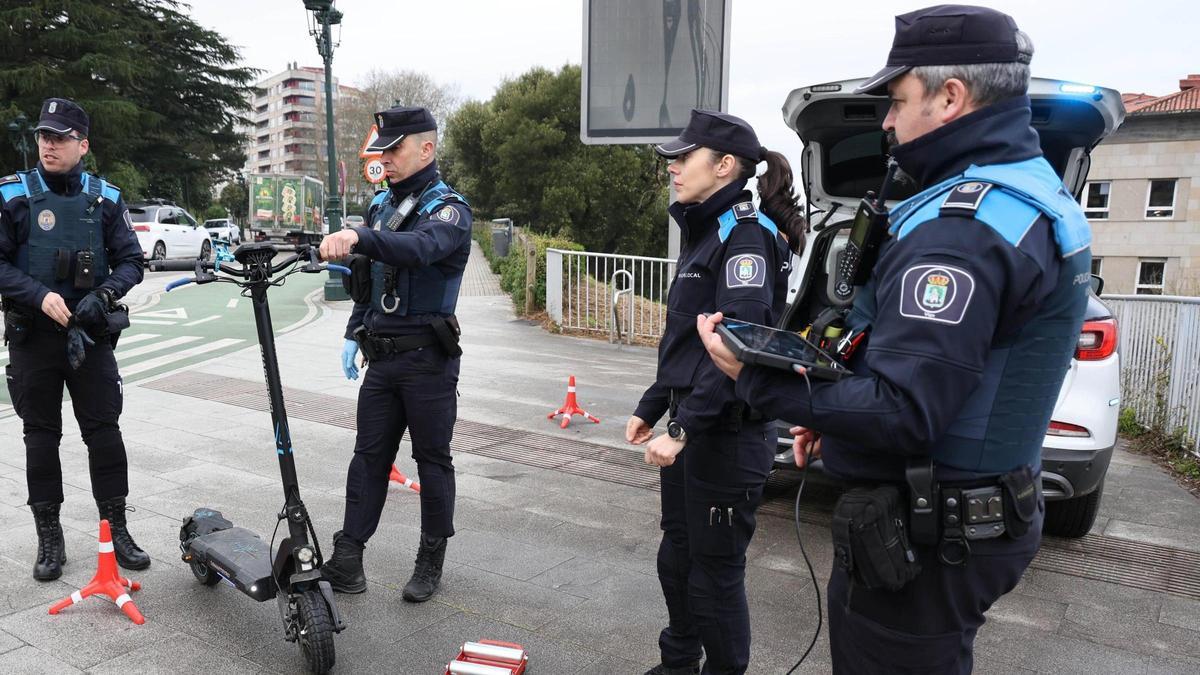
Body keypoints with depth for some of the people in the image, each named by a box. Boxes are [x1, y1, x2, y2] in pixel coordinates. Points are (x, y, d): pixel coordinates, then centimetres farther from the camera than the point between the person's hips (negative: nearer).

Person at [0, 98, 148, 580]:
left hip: (91, 333, 1)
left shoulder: (106, 198, 3)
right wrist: (40, 296, -19)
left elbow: (131, 261, 3)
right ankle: (49, 538, 20)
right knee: (41, 435, 8)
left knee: (104, 430, 2)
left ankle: (116, 530, 14)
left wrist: (104, 293, -15)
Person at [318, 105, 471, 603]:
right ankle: (348, 556, 15)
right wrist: (354, 333, 18)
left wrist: (359, 238, -50)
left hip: (428, 359, -6)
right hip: (382, 357, 6)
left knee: (432, 460, 5)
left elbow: (420, 247, -35)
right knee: (369, 456, 8)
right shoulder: (380, 204, 13)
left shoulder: (448, 209, -10)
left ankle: (431, 561, 19)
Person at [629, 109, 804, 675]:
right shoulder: (703, 232, 15)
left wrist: (683, 429, -25)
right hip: (689, 427, 9)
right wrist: (652, 409, 18)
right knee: (676, 557, 20)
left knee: (715, 572, 5)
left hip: (727, 436, -9)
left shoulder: (747, 233, -14)